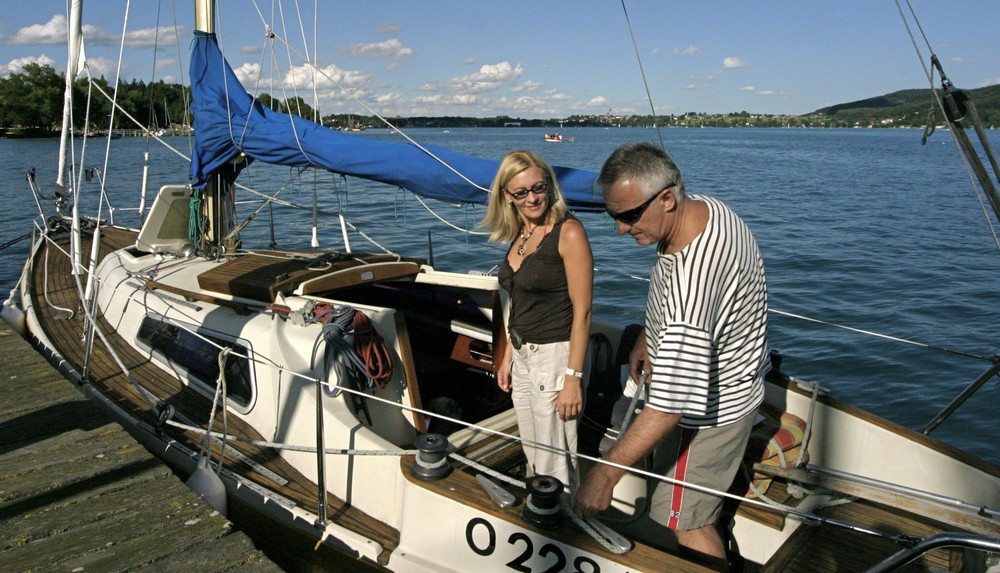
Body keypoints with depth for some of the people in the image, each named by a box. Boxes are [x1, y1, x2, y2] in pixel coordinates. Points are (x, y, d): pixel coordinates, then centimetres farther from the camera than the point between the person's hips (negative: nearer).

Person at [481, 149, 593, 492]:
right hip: (522, 356, 8)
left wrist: (573, 378, -19)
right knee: (532, 457, 21)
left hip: (554, 354, -8)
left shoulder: (568, 232, -15)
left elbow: (581, 311, -17)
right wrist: (507, 358, 16)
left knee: (554, 464, 2)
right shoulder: (519, 235, 9)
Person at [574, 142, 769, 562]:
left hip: (708, 412, -9)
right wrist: (647, 337, 7)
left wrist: (604, 475, -34)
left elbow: (670, 405, -39)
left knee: (684, 521, 8)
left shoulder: (690, 283, -42)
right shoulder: (703, 206, -12)